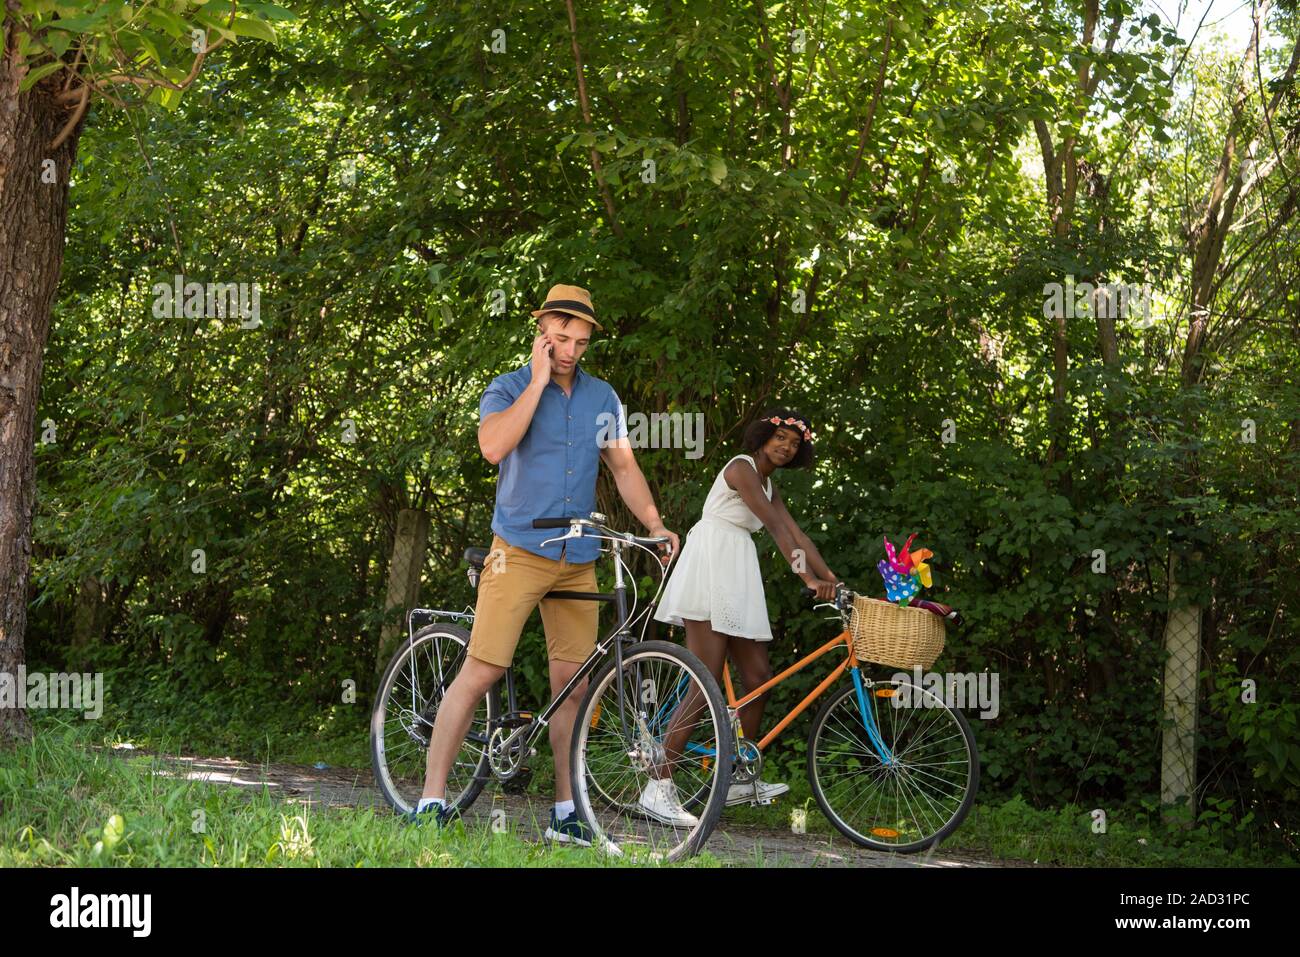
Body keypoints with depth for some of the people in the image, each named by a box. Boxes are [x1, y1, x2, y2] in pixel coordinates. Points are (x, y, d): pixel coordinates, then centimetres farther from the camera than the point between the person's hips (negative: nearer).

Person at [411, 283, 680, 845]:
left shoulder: (602, 397, 13)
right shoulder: (509, 389, -1)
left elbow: (623, 465, 15)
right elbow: (493, 446, -21)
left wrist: (654, 524, 3)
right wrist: (539, 380, -16)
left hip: (578, 560, 5)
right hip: (520, 551, -4)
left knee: (572, 686, 5)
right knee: (481, 672, -12)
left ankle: (566, 813, 13)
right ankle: (431, 800, -8)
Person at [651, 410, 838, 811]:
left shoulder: (767, 484, 21)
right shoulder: (742, 467, -8)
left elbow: (796, 533, 14)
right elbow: (777, 529, -17)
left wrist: (832, 580, 4)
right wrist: (809, 578, -24)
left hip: (738, 580, 10)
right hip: (711, 567, -10)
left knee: (758, 677, 6)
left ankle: (739, 781, 14)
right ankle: (660, 783, -15)